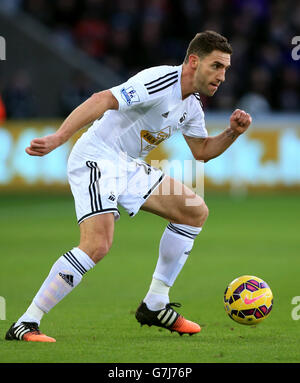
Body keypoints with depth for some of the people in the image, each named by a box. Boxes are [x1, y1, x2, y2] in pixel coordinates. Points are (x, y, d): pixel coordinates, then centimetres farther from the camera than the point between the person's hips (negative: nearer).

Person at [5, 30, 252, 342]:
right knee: (97, 245, -27)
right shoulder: (161, 81, -20)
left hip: (128, 166, 10)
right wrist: (58, 138, -39)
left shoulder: (191, 105, 10)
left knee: (196, 212, 11)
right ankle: (25, 325, -20)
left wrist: (233, 133, 5)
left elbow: (202, 151, 24)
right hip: (96, 159, -10)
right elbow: (103, 101, -30)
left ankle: (154, 306, 14)